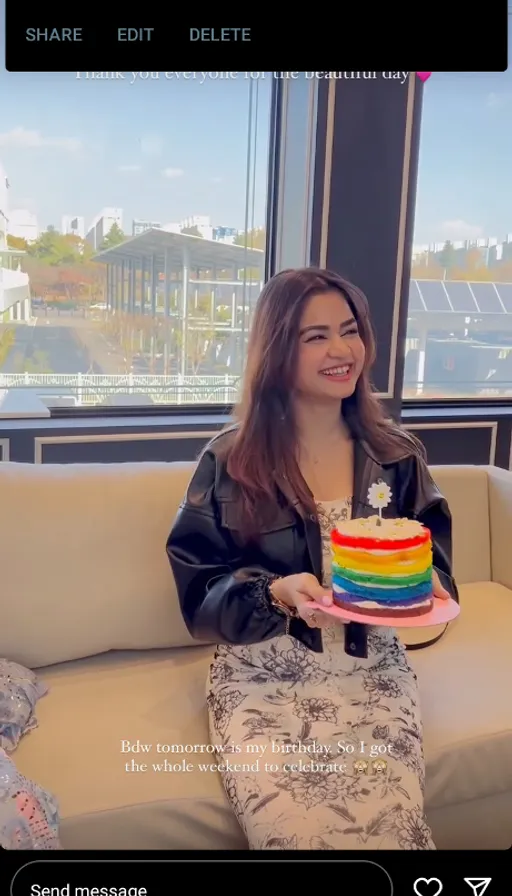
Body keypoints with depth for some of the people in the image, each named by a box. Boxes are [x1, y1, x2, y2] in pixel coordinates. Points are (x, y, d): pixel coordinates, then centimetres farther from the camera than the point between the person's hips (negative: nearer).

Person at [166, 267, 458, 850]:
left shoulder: (399, 457, 4)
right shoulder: (230, 461, -3)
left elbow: (432, 560, 13)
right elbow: (200, 589, -2)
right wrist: (276, 593, -21)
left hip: (370, 669, 2)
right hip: (263, 672, -1)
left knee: (388, 822, -23)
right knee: (291, 829, -25)